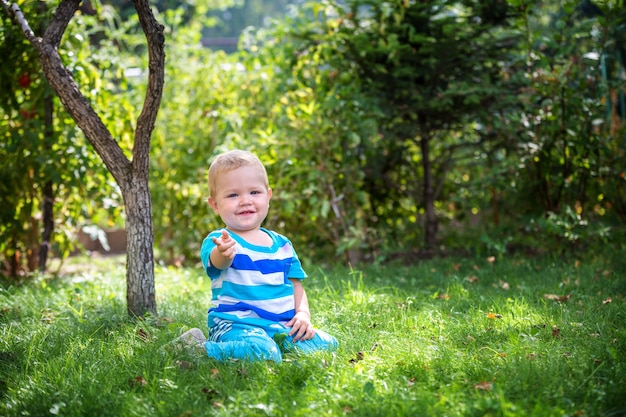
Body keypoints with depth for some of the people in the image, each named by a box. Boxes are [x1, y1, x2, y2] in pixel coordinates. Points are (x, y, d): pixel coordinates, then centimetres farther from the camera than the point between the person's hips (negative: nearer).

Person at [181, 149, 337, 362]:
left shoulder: (282, 244, 13)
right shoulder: (218, 241, -6)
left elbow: (296, 285, 17)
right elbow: (217, 261, -30)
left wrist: (303, 314, -3)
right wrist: (223, 253, -55)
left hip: (281, 326, 6)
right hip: (236, 325, -6)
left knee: (326, 344, -10)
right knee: (262, 352, -34)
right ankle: (199, 349, -13)